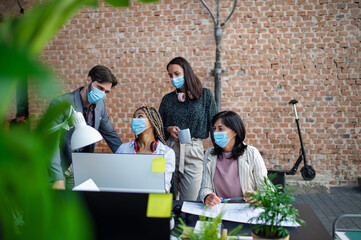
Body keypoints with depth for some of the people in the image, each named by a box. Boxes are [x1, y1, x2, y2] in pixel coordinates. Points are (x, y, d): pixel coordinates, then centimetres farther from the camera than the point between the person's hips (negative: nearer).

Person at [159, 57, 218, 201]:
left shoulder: (205, 95, 4)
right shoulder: (167, 99, 11)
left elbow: (214, 125, 3)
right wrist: (168, 129, -5)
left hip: (194, 151, -2)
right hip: (170, 149, 3)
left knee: (189, 204, 1)